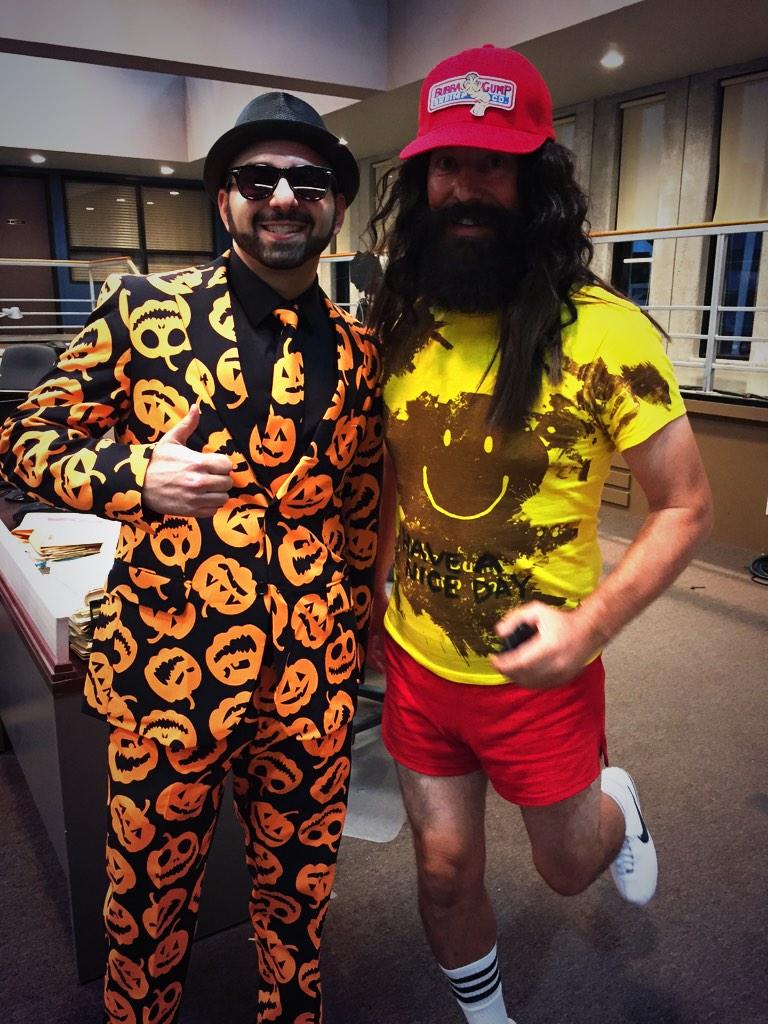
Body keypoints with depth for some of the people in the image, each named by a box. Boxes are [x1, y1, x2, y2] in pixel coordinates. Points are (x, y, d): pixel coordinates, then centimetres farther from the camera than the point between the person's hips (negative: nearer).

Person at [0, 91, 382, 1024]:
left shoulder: (356, 352, 4)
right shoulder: (143, 310, -6)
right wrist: (133, 475, -22)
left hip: (311, 684, 3)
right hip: (168, 670, -2)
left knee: (298, 889, 22)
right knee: (150, 895, 18)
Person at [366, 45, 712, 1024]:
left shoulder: (604, 334, -19)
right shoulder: (399, 332, -4)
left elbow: (684, 508, -11)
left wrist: (589, 626, -22)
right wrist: (371, 598, 7)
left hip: (539, 675, -3)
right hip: (418, 663, 4)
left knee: (567, 866, 23)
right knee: (445, 870, 19)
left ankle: (615, 807, 59)